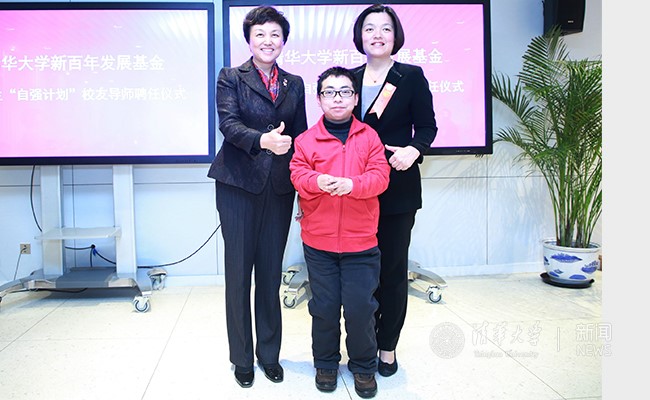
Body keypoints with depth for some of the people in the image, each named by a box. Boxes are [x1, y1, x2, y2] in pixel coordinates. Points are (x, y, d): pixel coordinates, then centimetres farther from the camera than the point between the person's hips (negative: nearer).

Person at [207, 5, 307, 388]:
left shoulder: (295, 84, 14)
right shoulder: (231, 77, 4)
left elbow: (300, 135, 13)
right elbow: (229, 123, -11)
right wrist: (262, 140, -31)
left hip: (279, 187, 3)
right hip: (239, 184, -2)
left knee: (271, 271, 9)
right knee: (239, 271, 4)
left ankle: (269, 353, 25)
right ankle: (242, 357, 21)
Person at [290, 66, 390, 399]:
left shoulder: (369, 137, 4)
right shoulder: (306, 139, 5)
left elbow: (380, 176, -5)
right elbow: (298, 175, -3)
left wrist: (351, 184, -23)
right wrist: (318, 182, -24)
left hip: (361, 241, 0)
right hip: (318, 241, 1)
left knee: (360, 307, 3)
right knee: (324, 306, 10)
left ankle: (363, 366, 27)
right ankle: (326, 363, 32)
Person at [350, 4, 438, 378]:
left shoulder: (412, 76, 1)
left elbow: (427, 126, 0)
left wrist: (413, 150, -21)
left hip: (397, 186, -2)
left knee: (393, 266, 5)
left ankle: (388, 346, 20)